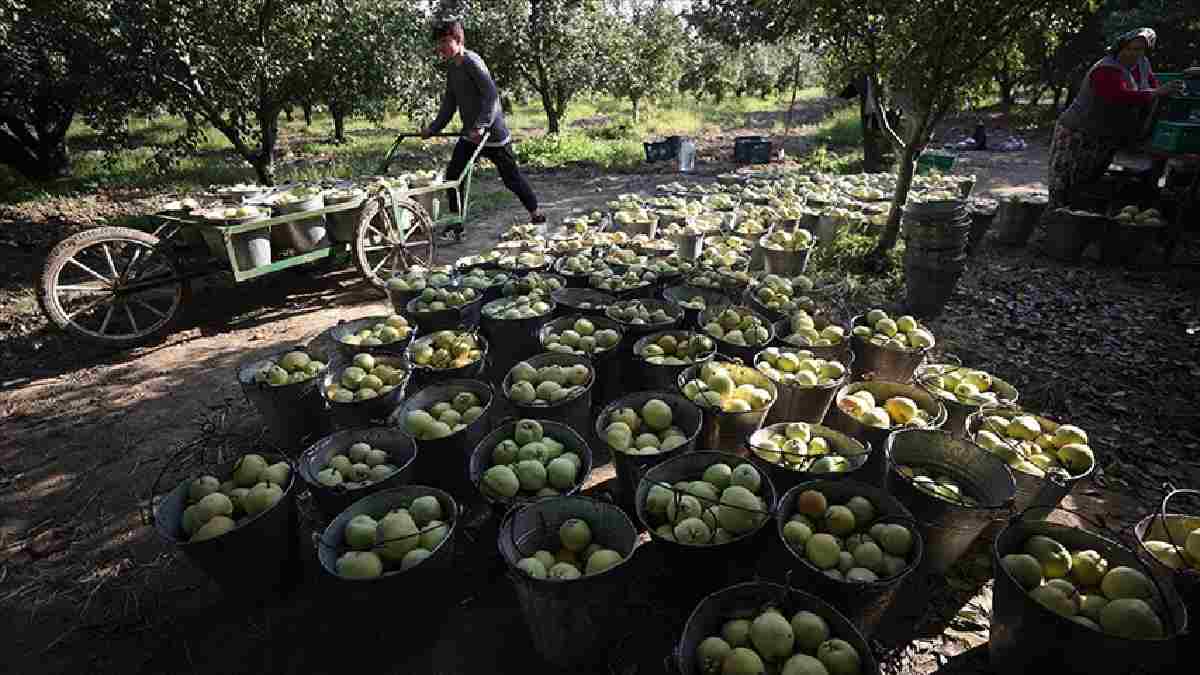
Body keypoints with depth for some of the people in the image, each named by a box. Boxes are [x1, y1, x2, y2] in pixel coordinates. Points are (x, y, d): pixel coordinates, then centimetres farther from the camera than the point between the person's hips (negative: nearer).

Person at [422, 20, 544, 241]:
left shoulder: (471, 61, -15)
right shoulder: (452, 69, 11)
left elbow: (491, 95, -24)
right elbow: (449, 104, 17)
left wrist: (481, 125, -32)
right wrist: (433, 128, 10)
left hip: (492, 132, -8)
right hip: (470, 134, 8)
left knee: (511, 177, 5)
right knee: (453, 176, -1)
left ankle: (536, 213, 25)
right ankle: (456, 225, 7)